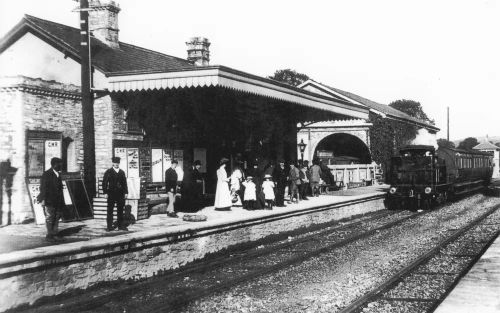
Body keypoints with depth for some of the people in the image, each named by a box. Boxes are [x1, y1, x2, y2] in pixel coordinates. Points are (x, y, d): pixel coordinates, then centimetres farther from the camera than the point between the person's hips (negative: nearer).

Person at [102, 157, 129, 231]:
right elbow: (104, 182, 0)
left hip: (120, 194, 3)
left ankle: (121, 225, 15)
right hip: (111, 194, -3)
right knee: (110, 210, -1)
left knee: (120, 210, 8)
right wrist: (105, 192, -7)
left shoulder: (122, 172, 12)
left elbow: (124, 183, 13)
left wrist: (126, 192, 7)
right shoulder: (108, 172, 2)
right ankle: (109, 226, 4)